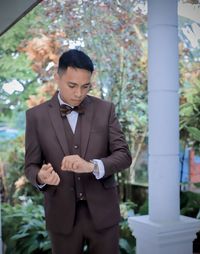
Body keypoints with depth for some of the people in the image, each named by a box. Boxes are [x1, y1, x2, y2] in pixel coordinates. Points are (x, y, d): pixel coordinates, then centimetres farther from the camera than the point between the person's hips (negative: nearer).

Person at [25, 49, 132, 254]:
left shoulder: (105, 110, -1)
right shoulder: (36, 115, -3)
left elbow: (124, 155, -6)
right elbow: (31, 166, 1)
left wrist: (92, 166, -25)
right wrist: (41, 177, -23)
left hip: (102, 211, 1)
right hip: (62, 214, 0)